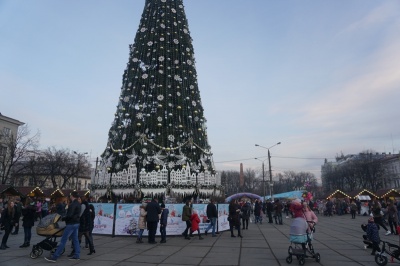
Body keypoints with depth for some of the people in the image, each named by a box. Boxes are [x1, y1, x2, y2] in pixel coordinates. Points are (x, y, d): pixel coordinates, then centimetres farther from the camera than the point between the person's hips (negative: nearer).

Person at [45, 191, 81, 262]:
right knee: (75, 239, 12)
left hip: (71, 224, -9)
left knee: (63, 240, -5)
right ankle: (77, 255, 15)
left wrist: (63, 219, -9)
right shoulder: (78, 204, 12)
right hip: (76, 223, 10)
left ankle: (54, 257, 0)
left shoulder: (73, 204, -18)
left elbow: (69, 215, -24)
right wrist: (65, 218, 12)